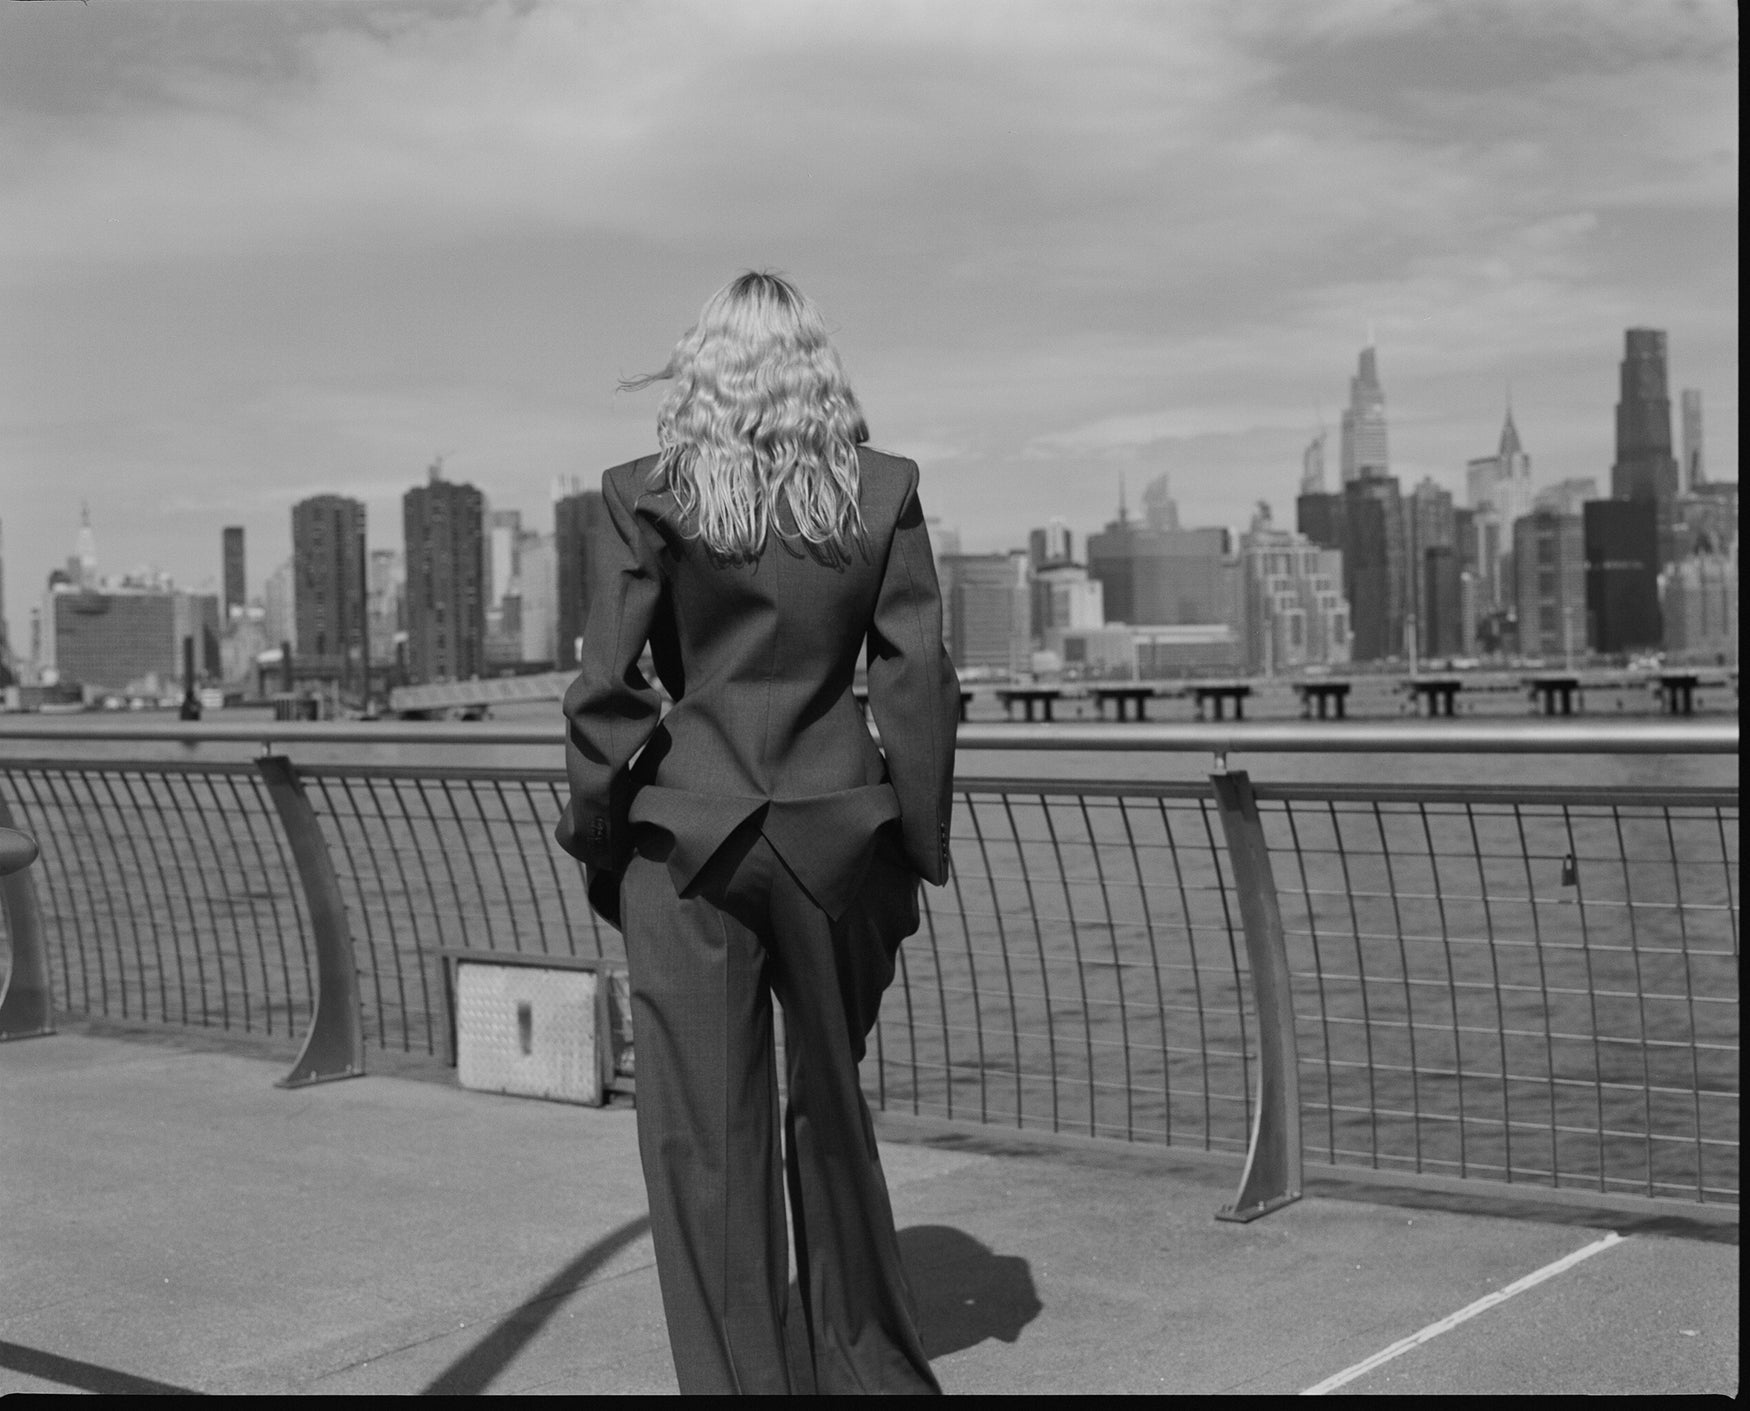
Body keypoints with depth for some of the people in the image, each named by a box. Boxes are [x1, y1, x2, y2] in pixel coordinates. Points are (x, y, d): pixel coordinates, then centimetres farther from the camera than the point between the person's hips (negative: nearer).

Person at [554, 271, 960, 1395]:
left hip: (688, 844, -3)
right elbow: (917, 682, -2)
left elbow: (605, 689, -7)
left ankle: (739, 1377, 11)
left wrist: (600, 840, 4)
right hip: (837, 839, 3)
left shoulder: (647, 498, -4)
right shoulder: (884, 492, 1)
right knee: (833, 1110, 20)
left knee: (707, 1136, 6)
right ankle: (870, 1365, 32)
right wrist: (918, 848, 5)